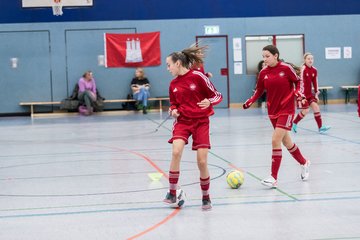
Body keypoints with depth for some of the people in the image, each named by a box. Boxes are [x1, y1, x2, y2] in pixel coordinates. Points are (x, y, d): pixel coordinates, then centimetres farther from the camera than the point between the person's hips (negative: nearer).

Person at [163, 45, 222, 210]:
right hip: (182, 121, 3)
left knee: (202, 162, -5)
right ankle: (172, 193, -13)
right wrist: (173, 111, -2)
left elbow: (217, 96, -5)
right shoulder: (173, 84, 6)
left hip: (201, 122, -3)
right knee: (176, 151, -24)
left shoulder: (197, 76, -9)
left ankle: (206, 197, 17)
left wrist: (209, 102, -25)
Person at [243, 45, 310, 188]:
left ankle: (273, 178, -12)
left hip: (286, 109, -5)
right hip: (273, 111, 5)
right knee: (286, 142, 15)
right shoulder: (263, 72, 1)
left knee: (275, 140, -15)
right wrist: (250, 102, -6)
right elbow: (259, 90, 9)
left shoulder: (286, 68, -11)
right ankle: (304, 163, 41)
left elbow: (298, 81, 2)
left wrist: (298, 92, -16)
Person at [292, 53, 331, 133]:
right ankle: (294, 123, 17)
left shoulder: (314, 70, 2)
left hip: (309, 93, 6)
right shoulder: (303, 69, -18)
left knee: (316, 107, -4)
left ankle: (320, 127, -1)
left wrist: (316, 93, 8)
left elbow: (315, 82, 10)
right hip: (302, 93, -6)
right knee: (305, 110, -7)